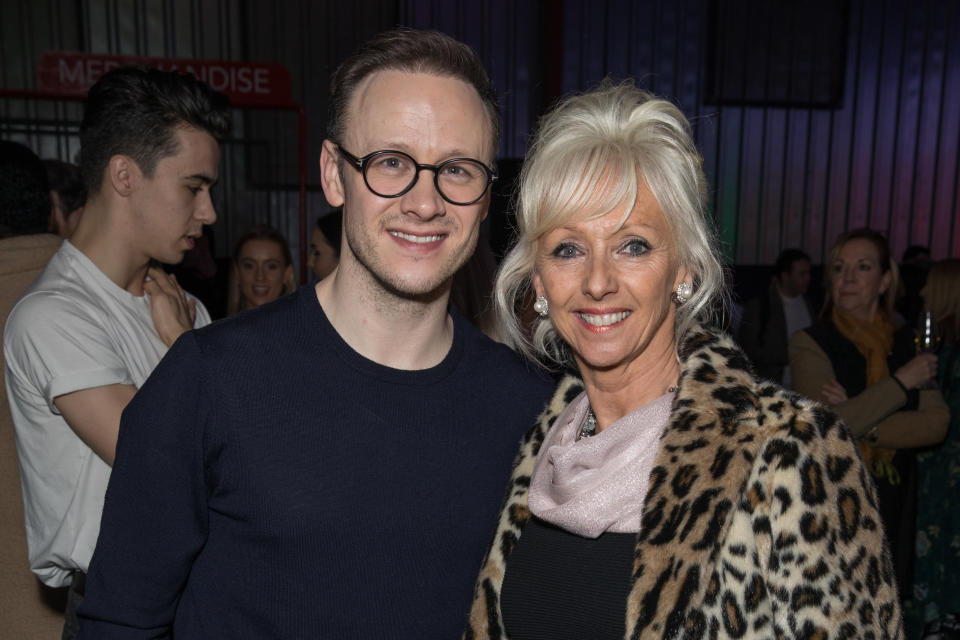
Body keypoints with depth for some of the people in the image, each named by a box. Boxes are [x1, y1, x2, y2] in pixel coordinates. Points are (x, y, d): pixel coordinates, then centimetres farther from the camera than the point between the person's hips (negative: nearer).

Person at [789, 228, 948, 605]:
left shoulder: (906, 344, 9)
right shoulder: (810, 344, -6)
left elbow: (937, 424, -2)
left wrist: (864, 427, -16)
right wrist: (902, 381, -10)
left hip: (892, 509, 4)